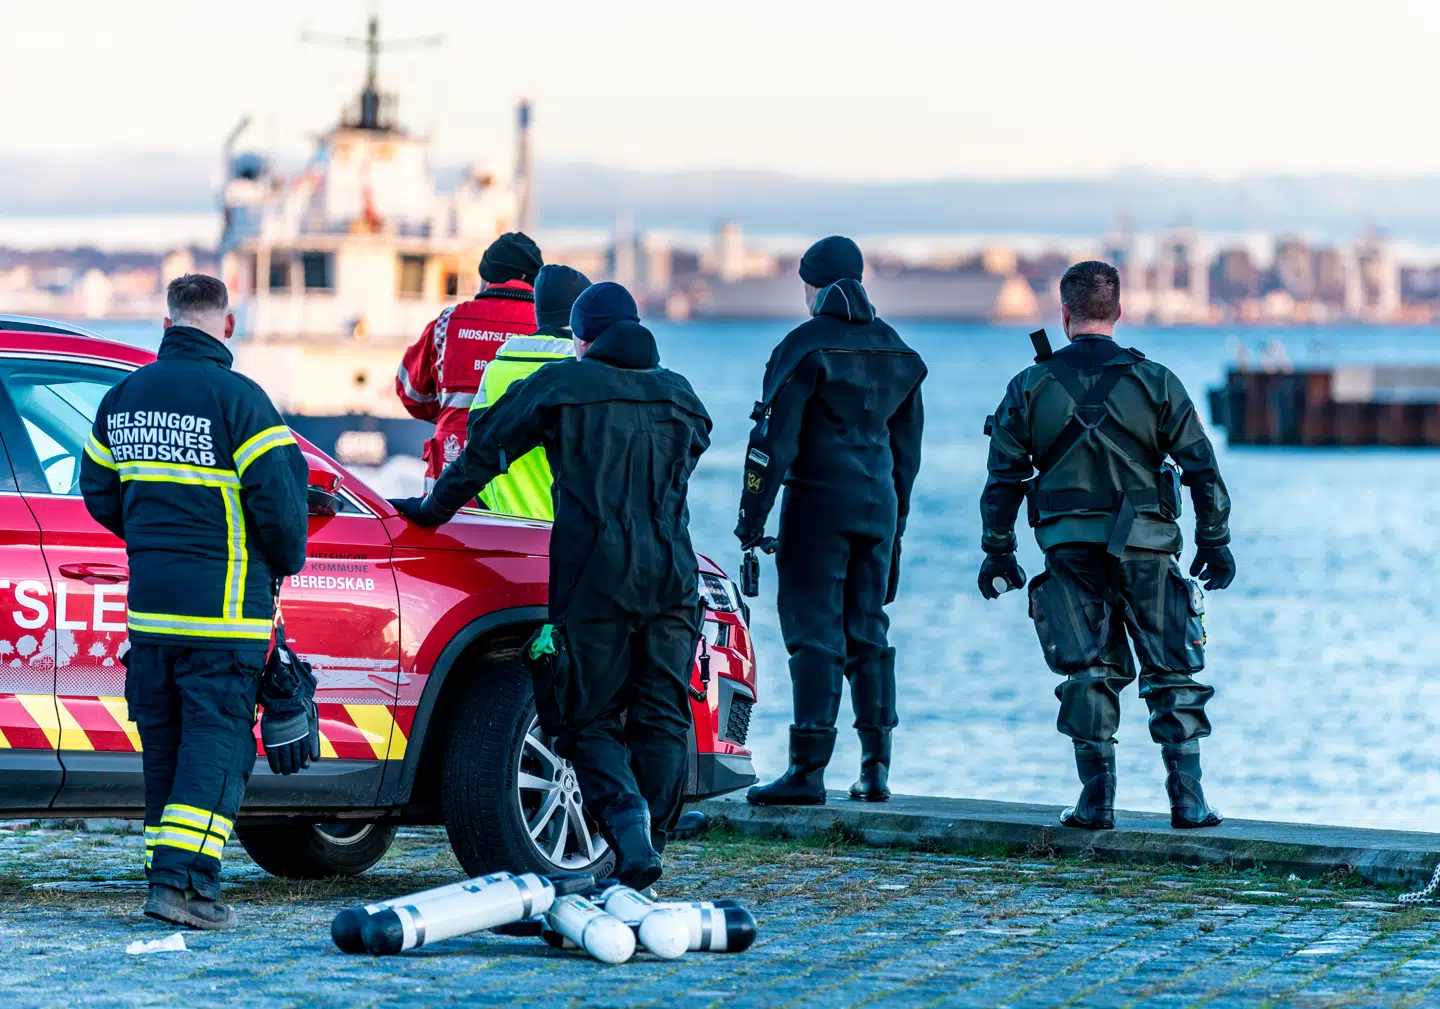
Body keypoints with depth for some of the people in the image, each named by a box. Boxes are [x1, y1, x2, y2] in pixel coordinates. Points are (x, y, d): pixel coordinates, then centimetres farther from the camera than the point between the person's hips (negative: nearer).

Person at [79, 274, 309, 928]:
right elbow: (276, 499, -12)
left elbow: (97, 492, 18)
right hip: (221, 607, -6)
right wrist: (287, 561, 7)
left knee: (164, 745, 14)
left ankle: (171, 871, 16)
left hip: (148, 605, 6)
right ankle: (182, 880, -15)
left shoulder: (123, 397, 10)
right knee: (217, 744, -5)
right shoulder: (238, 398, -10)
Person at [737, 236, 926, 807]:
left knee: (814, 632, -7)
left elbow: (775, 438, -11)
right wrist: (895, 524, 26)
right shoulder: (894, 353, 14)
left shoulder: (808, 345, -7)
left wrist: (752, 514, -8)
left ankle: (808, 770, -10)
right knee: (867, 633, 12)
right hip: (879, 505, 6)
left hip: (818, 503, -6)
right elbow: (907, 448, 20)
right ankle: (876, 769, 9)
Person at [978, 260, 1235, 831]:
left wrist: (998, 553, 12)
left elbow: (1003, 478, 3)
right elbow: (1202, 468, 0)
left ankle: (1097, 800, 3)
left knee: (1090, 673, 9)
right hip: (1145, 549, -1)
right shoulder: (1154, 382, 1)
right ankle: (1188, 799, 2)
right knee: (1170, 674, 7)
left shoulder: (1030, 388, 2)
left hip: (1069, 549, 1)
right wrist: (1215, 541, 9)